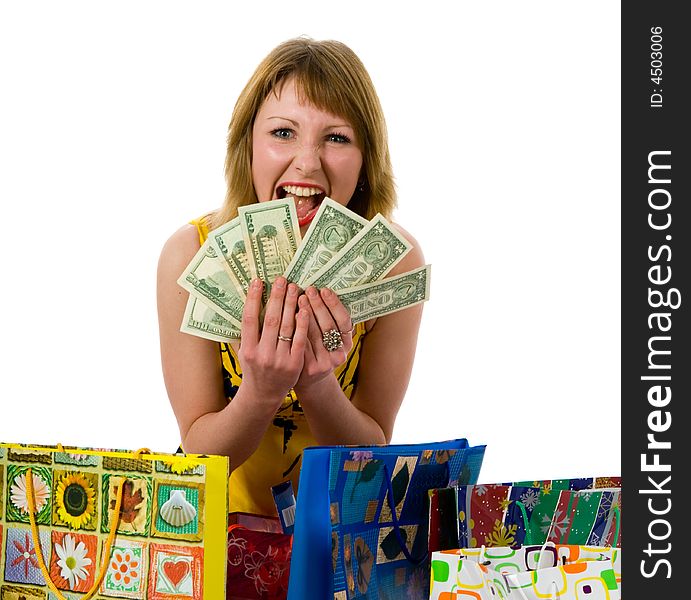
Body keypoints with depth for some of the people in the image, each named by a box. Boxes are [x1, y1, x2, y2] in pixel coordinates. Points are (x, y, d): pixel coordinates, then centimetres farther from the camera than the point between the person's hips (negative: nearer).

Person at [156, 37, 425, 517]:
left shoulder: (393, 260, -14)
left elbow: (374, 454, -9)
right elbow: (199, 451, -11)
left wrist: (318, 384, -28)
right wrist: (260, 393, -30)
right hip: (225, 523, 0)